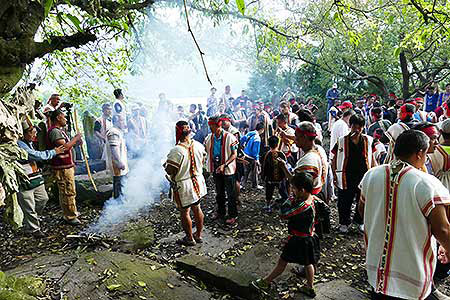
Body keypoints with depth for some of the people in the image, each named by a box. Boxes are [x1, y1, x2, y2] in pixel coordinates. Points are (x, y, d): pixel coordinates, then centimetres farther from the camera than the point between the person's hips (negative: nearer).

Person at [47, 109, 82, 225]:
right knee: (68, 192, -5)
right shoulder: (54, 131, -16)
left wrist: (75, 142, 12)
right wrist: (75, 138, -14)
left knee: (69, 191, 18)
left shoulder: (59, 130, 18)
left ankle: (72, 212, 30)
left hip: (67, 165, 11)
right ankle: (70, 217, 4)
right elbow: (64, 146, -25)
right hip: (62, 167, -11)